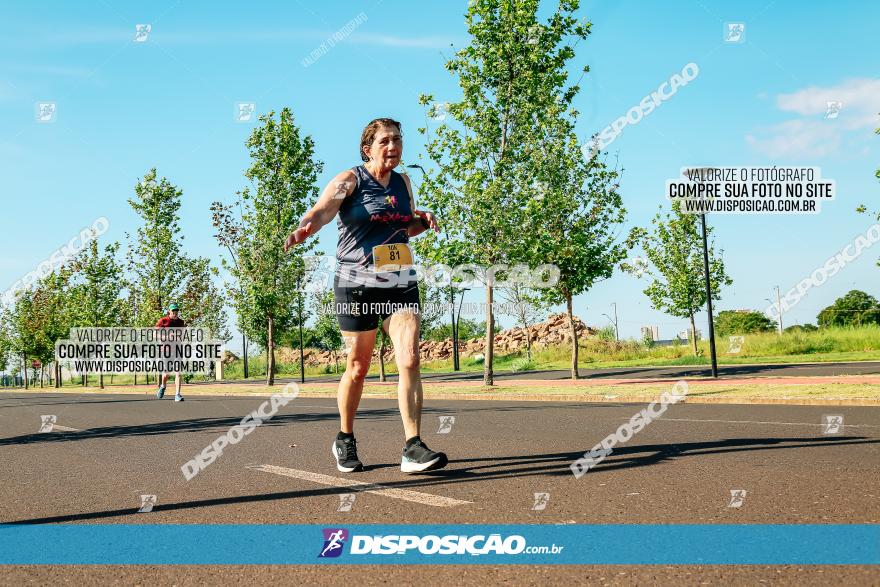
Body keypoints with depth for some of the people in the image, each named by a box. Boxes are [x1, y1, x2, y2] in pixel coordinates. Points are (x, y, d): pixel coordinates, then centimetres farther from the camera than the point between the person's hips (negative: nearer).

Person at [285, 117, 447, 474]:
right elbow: (322, 210, -24)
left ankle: (413, 449, -12)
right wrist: (304, 229, -46)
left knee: (409, 361, -12)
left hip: (401, 284, 4)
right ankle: (344, 440, 27)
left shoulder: (403, 182, 11)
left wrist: (423, 220, 3)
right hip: (357, 285, -4)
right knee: (358, 368, 6)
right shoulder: (350, 180, -6)